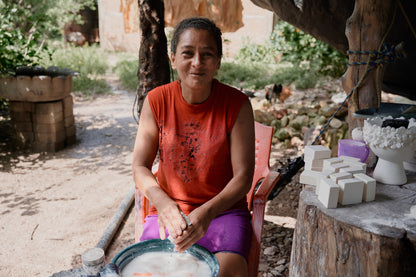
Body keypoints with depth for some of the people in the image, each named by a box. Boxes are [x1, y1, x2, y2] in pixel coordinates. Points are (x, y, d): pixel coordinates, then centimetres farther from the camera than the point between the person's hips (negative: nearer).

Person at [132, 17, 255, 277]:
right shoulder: (156, 101, -3)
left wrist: (207, 212, -26)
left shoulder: (237, 104, -9)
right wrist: (164, 203, -22)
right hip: (168, 209, 1)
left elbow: (243, 177, -10)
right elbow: (140, 167, -3)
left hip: (223, 209, -1)